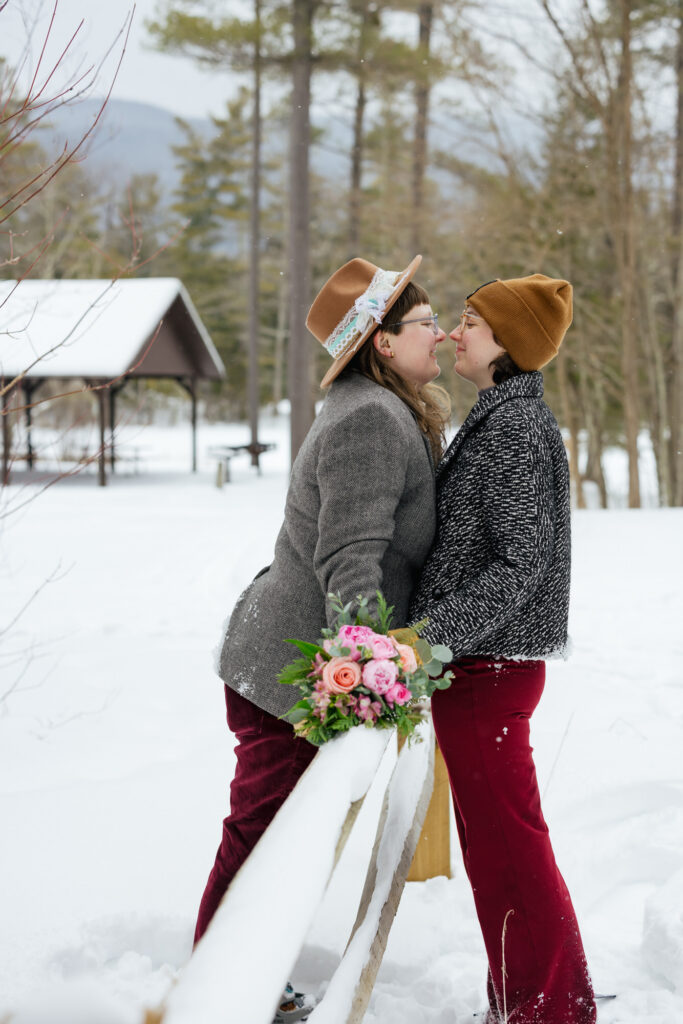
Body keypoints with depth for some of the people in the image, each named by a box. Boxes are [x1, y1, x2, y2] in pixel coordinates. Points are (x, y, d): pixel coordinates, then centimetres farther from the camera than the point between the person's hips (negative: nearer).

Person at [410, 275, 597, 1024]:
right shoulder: (499, 419, 15)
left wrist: (433, 636, -26)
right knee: (495, 842, 18)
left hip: (488, 666, -10)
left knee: (506, 846, -3)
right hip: (478, 664, 10)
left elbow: (522, 562, -22)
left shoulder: (516, 426, -16)